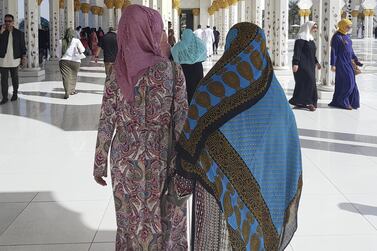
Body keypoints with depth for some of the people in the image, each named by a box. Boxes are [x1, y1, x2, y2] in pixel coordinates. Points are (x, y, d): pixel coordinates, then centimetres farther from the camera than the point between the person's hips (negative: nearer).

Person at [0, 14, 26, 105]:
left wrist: (24, 57, -3)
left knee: (15, 78, 13)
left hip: (14, 60, 0)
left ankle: (15, 93, 30)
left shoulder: (19, 33, 2)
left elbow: (22, 46, 4)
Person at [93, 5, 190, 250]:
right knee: (166, 222, 13)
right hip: (163, 159, -2)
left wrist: (99, 164, 8)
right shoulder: (172, 70, -12)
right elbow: (181, 120, -12)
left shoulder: (117, 74, -4)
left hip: (126, 159, 3)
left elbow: (106, 123, -2)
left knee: (131, 221, 16)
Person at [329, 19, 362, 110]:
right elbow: (333, 51, -14)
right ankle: (343, 102, 1)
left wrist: (356, 60, 16)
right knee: (348, 82, -9)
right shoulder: (337, 37, -12)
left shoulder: (347, 36, 13)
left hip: (348, 62, 8)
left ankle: (337, 101, 15)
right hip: (341, 63, -8)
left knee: (345, 82, 9)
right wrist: (333, 64, -18)